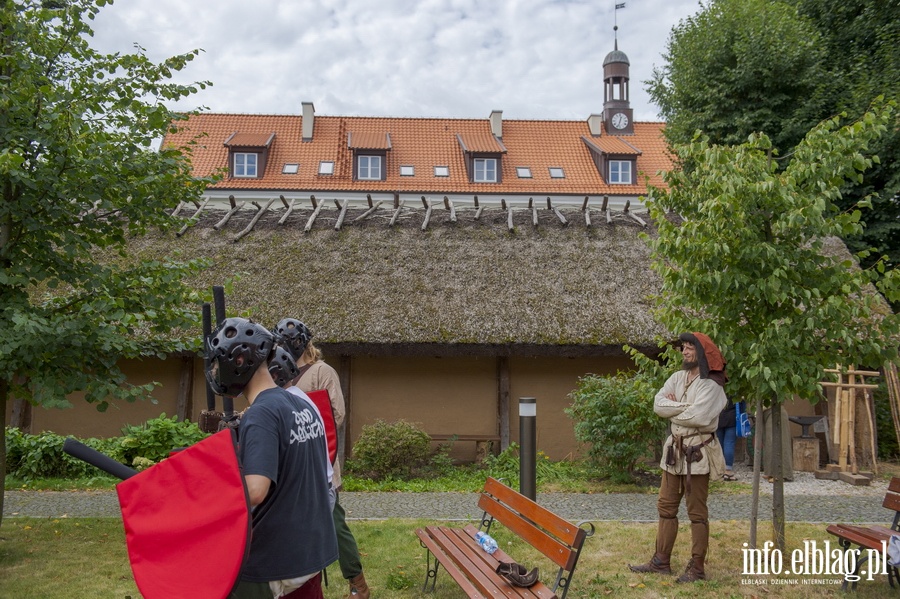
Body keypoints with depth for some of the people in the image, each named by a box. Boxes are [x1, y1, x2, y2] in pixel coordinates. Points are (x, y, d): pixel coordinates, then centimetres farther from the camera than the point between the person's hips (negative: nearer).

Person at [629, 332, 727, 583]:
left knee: (697, 512, 1)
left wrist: (672, 409, -8)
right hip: (675, 449, 8)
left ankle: (697, 568, 9)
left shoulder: (711, 384, -12)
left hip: (698, 452, -7)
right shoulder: (678, 377, 10)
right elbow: (658, 404, -2)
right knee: (666, 506, 12)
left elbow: (698, 416, -24)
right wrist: (685, 405, -15)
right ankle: (661, 561, 20)